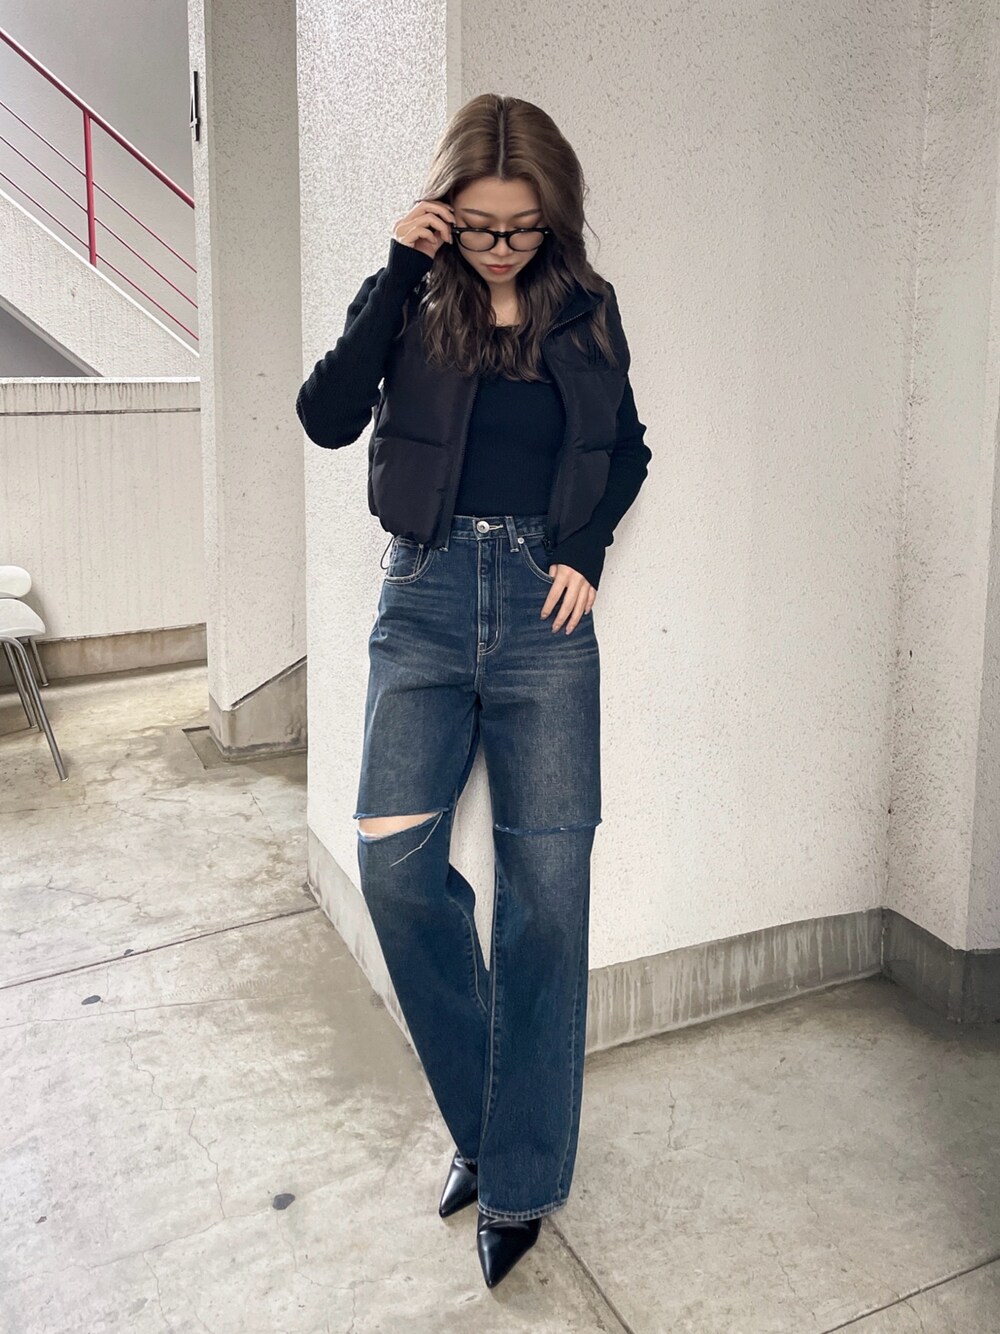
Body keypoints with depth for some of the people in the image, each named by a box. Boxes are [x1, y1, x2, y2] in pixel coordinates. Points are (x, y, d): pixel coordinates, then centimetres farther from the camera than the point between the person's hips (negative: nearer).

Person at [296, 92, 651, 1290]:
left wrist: (586, 549, 3)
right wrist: (399, 276, -10)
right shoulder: (408, 299, 6)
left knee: (546, 884, -3)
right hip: (426, 599, 0)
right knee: (393, 863, -12)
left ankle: (519, 1179, 12)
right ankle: (483, 1112, 14)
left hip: (544, 607, 0)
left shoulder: (587, 309, 9)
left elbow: (627, 450, 19)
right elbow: (327, 416, -8)